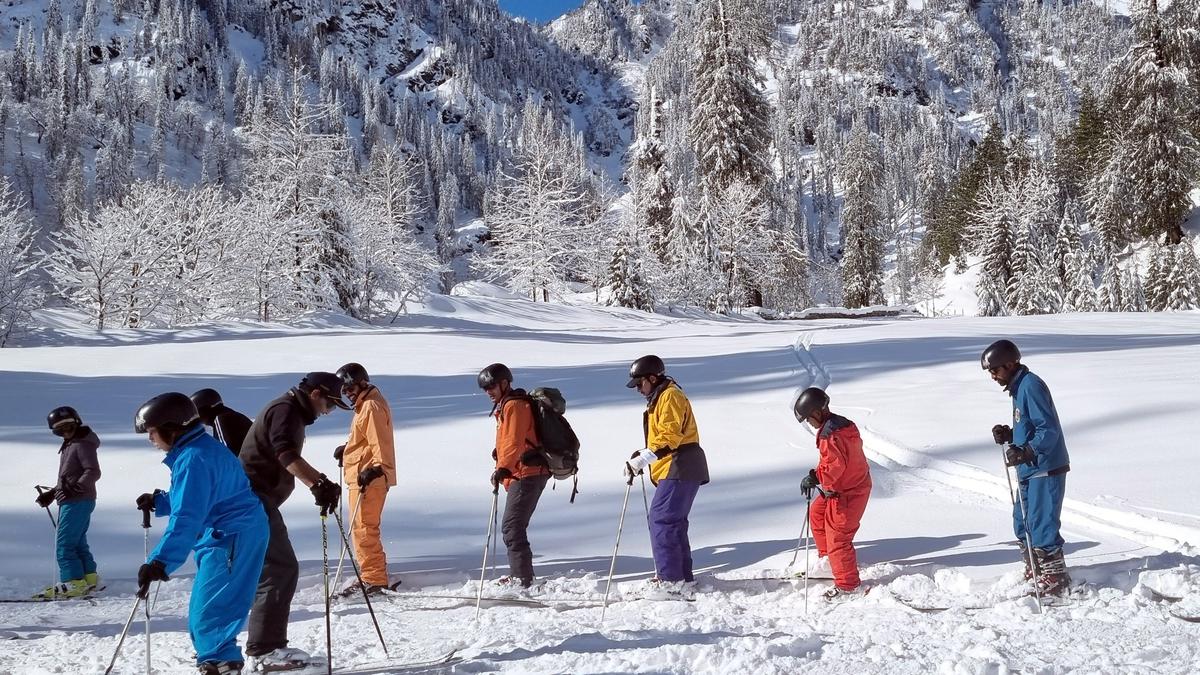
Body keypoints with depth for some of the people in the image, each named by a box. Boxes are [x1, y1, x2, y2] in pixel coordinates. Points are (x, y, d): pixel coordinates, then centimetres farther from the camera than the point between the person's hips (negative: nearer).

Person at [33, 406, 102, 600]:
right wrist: (51, 493, 19)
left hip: (78, 502, -10)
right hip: (72, 502, 10)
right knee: (77, 543, 14)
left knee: (64, 544, -10)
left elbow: (93, 472, -19)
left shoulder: (83, 444, -11)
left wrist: (74, 489, -28)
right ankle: (89, 578, 20)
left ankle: (74, 582, -10)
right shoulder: (69, 445, 19)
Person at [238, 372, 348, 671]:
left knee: (282, 569, 13)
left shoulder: (291, 413, 21)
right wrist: (318, 484, -43)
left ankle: (269, 645, 18)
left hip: (258, 500, 11)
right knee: (280, 570, -12)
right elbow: (286, 454, -31)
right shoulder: (285, 410, -13)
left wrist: (322, 483, 32)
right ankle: (263, 651, -12)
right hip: (255, 501, -11)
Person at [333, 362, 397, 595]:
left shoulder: (372, 407, -15)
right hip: (361, 476, 11)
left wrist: (376, 468, -36)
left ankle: (374, 580, -6)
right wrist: (346, 449, 24)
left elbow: (379, 442, -26)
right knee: (362, 528, 17)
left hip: (368, 478, -11)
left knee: (363, 529, -9)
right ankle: (372, 575, 25)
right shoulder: (365, 404, 18)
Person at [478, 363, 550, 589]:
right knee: (515, 526, 16)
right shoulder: (507, 405, 21)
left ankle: (522, 579, -12)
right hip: (529, 474, 11)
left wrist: (503, 467, -32)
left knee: (512, 527, -12)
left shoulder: (514, 405, -11)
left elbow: (514, 441, -24)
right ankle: (520, 574, 23)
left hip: (525, 474, -11)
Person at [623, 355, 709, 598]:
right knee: (673, 522, 13)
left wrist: (643, 459, -24)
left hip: (679, 470, -11)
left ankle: (670, 580, -15)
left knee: (661, 521, -14)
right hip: (672, 470, 11)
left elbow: (669, 436, -21)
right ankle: (683, 577, 19)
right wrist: (642, 455, 11)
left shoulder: (670, 396, -9)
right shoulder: (659, 399, 24)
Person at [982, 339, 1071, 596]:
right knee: (1023, 523, 17)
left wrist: (1026, 452, -33)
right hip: (1029, 471, 10)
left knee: (1041, 526, -7)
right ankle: (1034, 573, 29)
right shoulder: (1019, 387, 15)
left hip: (1045, 470, -10)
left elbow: (1049, 430, -23)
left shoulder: (1031, 386, -16)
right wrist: (1008, 435, 7)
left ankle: (1056, 580, 3)